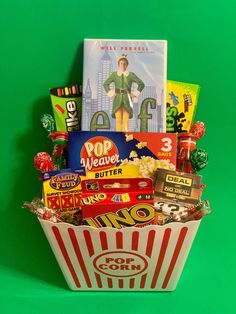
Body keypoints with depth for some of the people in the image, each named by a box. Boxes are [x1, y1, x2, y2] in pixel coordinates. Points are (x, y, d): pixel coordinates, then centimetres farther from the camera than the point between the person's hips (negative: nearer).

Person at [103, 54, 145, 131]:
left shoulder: (131, 75, 3)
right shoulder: (114, 74, 5)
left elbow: (141, 84, 6)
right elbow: (105, 84, 13)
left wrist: (134, 95, 1)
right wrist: (111, 94, 5)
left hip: (127, 99, 0)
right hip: (117, 99, 1)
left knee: (126, 120, -8)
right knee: (118, 119, -6)